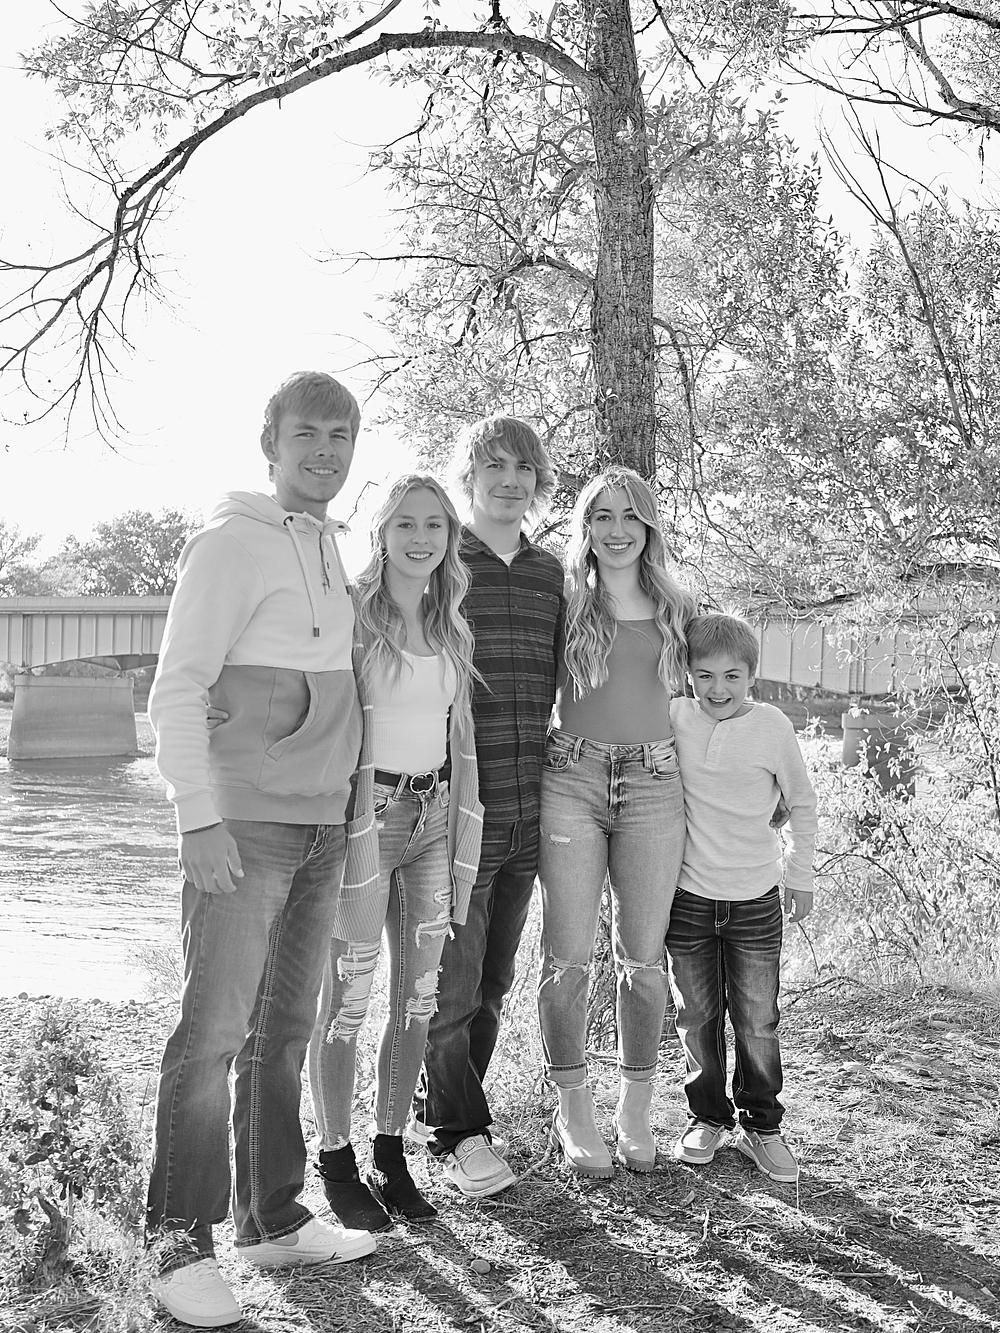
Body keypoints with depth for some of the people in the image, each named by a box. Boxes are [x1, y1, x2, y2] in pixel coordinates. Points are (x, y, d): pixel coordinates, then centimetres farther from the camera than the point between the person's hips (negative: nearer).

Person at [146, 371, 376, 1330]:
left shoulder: (327, 546, 16)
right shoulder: (231, 543, -6)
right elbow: (175, 691, -10)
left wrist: (340, 802, 15)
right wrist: (201, 818, -17)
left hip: (321, 824, 7)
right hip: (243, 827, -7)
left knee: (285, 1032, 12)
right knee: (213, 1030, -5)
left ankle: (272, 1220, 22)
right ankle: (181, 1245, 5)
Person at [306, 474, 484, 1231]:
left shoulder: (451, 630, 12)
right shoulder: (354, 616, -6)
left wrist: (464, 847, 11)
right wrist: (352, 836, -16)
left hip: (433, 818, 6)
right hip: (365, 811, -6)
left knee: (419, 999, 9)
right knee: (347, 999, 1)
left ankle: (392, 1155, 23)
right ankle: (338, 1163, 15)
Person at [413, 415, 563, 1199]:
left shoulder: (551, 574, 11)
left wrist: (547, 779, 14)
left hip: (528, 810, 6)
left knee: (494, 980, 14)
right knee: (454, 980, 0)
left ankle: (446, 1108, 30)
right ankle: (458, 1132, 15)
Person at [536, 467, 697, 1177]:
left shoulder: (676, 607, 11)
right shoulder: (563, 600, 4)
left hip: (653, 786, 2)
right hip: (570, 781, -2)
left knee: (644, 958, 5)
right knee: (568, 956, -1)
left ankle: (637, 1108, 21)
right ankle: (575, 1112, 14)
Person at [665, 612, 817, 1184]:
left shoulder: (772, 726, -9)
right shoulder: (673, 719, -6)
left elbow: (803, 804, 4)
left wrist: (801, 876, 9)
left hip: (756, 900, -1)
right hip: (688, 896, 1)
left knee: (759, 1022, 5)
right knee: (697, 1018, 11)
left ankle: (763, 1125, 23)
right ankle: (708, 1117, 29)